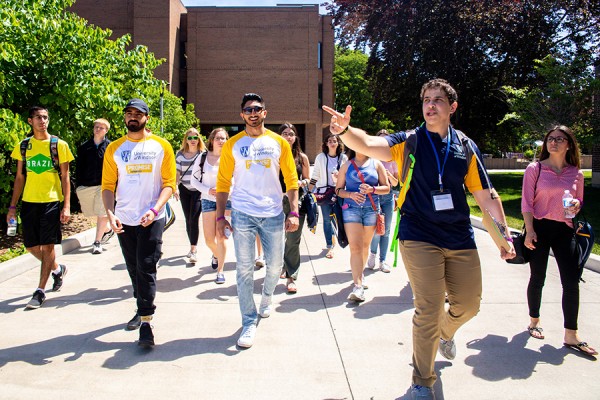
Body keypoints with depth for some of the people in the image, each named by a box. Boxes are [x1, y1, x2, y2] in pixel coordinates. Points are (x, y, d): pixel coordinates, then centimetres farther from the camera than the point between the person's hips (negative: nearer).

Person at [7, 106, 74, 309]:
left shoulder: (59, 145, -1)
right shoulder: (23, 146, 8)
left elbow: (65, 178, -1)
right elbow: (19, 177, 12)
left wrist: (67, 206, -8)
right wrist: (12, 206, 8)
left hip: (51, 201, -4)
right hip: (29, 202, 4)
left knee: (47, 245, -3)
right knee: (31, 246, 8)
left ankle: (40, 290, 6)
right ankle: (57, 269, 35)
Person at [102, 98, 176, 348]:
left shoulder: (161, 146, 0)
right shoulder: (114, 149, 7)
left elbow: (169, 183, -4)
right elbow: (108, 186, 4)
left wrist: (154, 210, -18)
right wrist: (110, 213, -12)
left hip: (152, 219, -3)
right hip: (124, 220, 3)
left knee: (146, 268, -6)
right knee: (133, 268, 14)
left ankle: (146, 321, -1)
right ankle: (143, 308, 33)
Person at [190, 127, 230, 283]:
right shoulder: (202, 158, 0)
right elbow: (194, 179, 4)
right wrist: (207, 190, -11)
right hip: (208, 200, 2)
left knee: (221, 237, -3)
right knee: (209, 239, 5)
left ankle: (220, 271, 10)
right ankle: (216, 255, 40)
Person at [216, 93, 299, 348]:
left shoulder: (279, 142, 4)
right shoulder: (232, 145, 2)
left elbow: (291, 180, 4)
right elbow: (223, 183, 2)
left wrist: (294, 212, -4)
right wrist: (220, 216, -4)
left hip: (273, 215, 1)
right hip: (242, 215, -1)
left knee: (275, 265, 12)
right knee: (245, 270, 2)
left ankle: (267, 296, 44)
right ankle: (249, 323, 13)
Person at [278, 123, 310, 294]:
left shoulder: (302, 157, 6)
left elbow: (307, 180, 14)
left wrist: (301, 183, -7)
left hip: (297, 201, 0)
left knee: (293, 240, -3)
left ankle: (291, 276, 3)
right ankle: (282, 265, 35)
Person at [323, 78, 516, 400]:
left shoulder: (466, 147, 6)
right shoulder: (408, 142, -4)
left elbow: (486, 196, 8)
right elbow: (368, 144, -22)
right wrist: (344, 130, -43)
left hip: (461, 239, 4)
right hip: (420, 237, -4)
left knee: (468, 304, 14)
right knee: (429, 310, -6)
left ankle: (445, 332, 51)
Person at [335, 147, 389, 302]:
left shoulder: (376, 164, 8)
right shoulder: (347, 165, 8)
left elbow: (387, 188, 6)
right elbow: (338, 190, 7)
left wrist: (373, 189, -13)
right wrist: (351, 194, -13)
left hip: (371, 209, 2)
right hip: (351, 209, -1)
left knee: (365, 245, 14)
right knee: (355, 247, -12)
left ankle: (360, 273, 36)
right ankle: (358, 286, -15)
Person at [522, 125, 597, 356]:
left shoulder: (576, 173, 6)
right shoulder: (535, 169, -3)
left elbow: (579, 201, 16)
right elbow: (527, 202, -5)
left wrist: (576, 205, -9)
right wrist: (529, 231, -13)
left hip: (564, 229, 3)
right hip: (539, 228, -3)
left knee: (571, 282, -1)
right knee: (537, 279, 7)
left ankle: (571, 336, 8)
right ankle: (534, 321, 29)